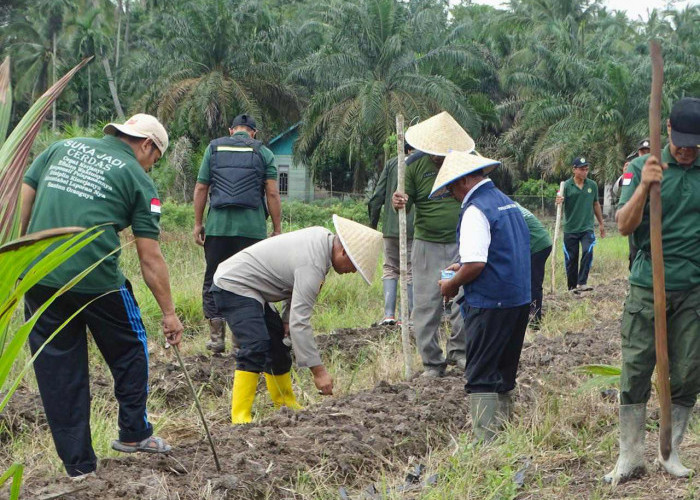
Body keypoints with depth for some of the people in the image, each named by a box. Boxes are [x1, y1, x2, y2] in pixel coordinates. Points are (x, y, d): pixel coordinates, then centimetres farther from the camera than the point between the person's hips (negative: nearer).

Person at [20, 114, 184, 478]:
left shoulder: (62, 148, 17)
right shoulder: (137, 178, 4)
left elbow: (22, 201, 12)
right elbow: (150, 258, 2)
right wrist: (169, 313, 8)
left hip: (37, 277, 4)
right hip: (96, 280, -4)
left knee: (57, 367, 12)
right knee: (129, 349, 21)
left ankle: (77, 464, 18)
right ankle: (134, 433, 28)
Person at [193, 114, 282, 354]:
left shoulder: (214, 148, 11)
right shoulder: (263, 153, 7)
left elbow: (200, 188, 7)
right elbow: (272, 194, 0)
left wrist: (198, 223, 11)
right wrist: (277, 229, 3)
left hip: (218, 225, 1)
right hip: (252, 226, -1)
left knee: (213, 280, 9)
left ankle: (216, 335, 4)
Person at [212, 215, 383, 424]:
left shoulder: (324, 236, 1)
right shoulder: (312, 265, -29)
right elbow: (300, 323, -31)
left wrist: (287, 318, 6)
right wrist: (318, 371, -28)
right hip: (233, 287, -11)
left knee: (277, 344, 16)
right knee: (256, 347, -25)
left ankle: (285, 404, 29)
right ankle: (240, 417, -26)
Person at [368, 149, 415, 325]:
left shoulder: (392, 164, 5)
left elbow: (377, 196, 3)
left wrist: (373, 224, 11)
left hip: (391, 227, 2)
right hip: (415, 229, -2)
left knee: (390, 268, 11)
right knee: (413, 271, 6)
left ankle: (389, 314, 0)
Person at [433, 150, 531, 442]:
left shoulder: (475, 211, -15)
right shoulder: (508, 203, 14)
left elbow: (475, 265, -23)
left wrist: (452, 285, -6)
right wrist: (463, 267, 24)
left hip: (489, 304, -9)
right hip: (520, 300, 9)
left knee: (481, 375, -2)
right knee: (504, 372, 17)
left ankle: (485, 442, -3)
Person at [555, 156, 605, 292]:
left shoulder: (592, 185, 4)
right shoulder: (567, 185, -5)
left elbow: (596, 204, 16)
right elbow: (559, 204, -12)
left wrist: (601, 224, 21)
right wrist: (558, 202, -36)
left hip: (587, 228, 1)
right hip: (570, 229, -1)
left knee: (588, 252, -20)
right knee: (571, 259, 6)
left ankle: (582, 283, -18)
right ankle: (572, 287, 19)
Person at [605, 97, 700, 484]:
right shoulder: (642, 168, 0)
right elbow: (624, 226, -9)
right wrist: (644, 187, -25)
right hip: (647, 286, -2)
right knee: (636, 371, 0)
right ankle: (631, 456, 11)